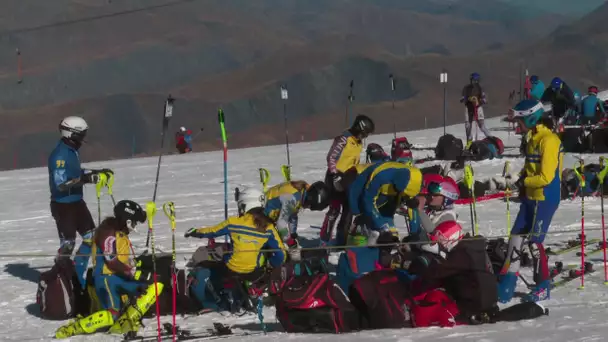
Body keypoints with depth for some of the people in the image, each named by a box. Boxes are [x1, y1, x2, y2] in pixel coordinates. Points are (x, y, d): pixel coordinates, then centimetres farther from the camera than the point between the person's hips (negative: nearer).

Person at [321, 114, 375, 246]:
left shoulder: (359, 142, 13)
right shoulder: (344, 139, -15)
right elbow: (331, 157, -19)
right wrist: (335, 175, -24)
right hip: (336, 177, -9)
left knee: (348, 209, 7)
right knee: (335, 208, -13)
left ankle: (341, 240, 13)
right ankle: (324, 240, -12)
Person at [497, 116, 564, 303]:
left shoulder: (548, 141, -19)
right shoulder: (534, 140, 11)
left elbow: (546, 177, -22)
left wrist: (524, 181, -10)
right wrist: (523, 184, 4)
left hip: (545, 199, -9)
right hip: (531, 197, 9)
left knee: (534, 241, -2)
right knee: (516, 237, 8)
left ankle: (543, 286, 13)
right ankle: (506, 284, 13)